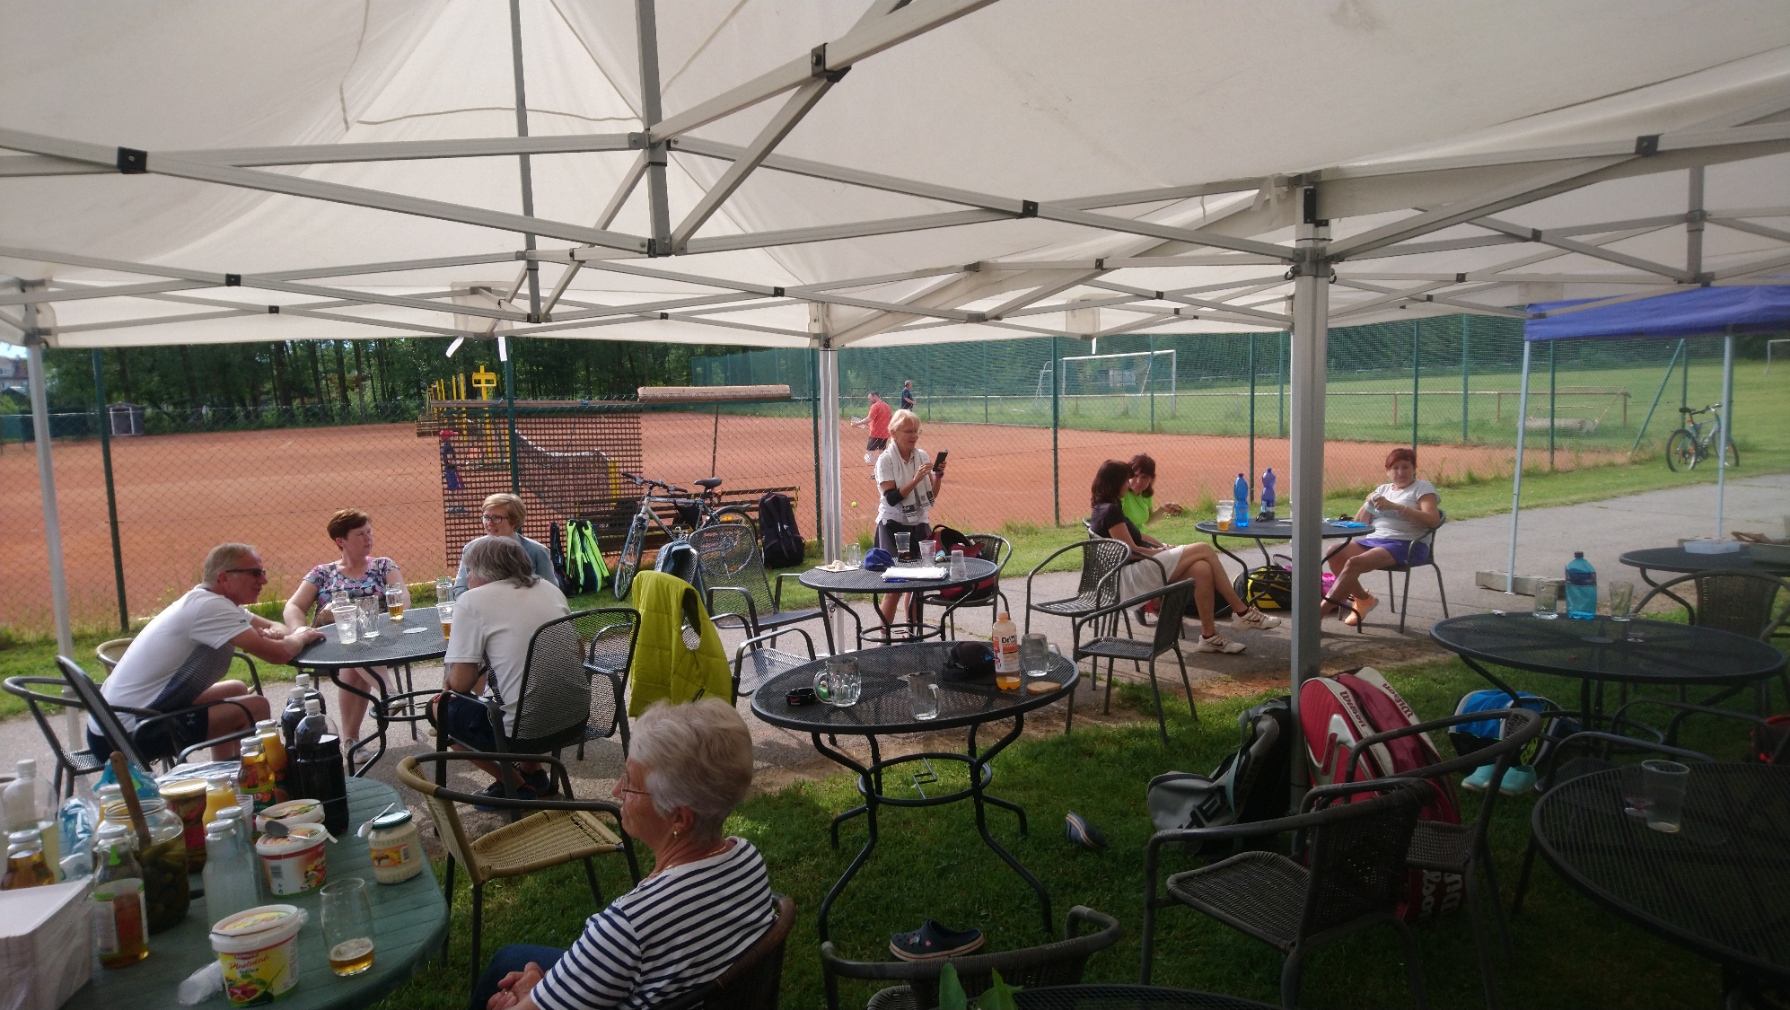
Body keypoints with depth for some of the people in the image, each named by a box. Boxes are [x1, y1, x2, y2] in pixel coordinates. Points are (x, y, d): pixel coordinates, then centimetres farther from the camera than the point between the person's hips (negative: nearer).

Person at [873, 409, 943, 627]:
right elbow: (892, 498, -19)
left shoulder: (922, 456, 4)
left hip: (919, 525, 5)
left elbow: (932, 496, 5)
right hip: (894, 527, -5)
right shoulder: (886, 460, -10)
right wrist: (916, 479, -26)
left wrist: (938, 476, -11)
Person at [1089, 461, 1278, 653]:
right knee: (1204, 550, -11)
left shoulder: (1105, 509, 16)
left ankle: (1209, 636, -8)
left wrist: (1162, 547, 10)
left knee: (1202, 568, -10)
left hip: (1134, 574, 10)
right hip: (1129, 576, -10)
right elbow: (1131, 551, -16)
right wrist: (1162, 551, -2)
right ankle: (1242, 612, -2)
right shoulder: (1110, 511, -15)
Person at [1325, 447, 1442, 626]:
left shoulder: (1423, 487, 6)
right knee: (1334, 553, -21)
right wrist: (1368, 504, -2)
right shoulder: (1382, 489, 22)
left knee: (1354, 563, -31)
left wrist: (1394, 506, -20)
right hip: (1374, 540, 7)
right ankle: (1362, 599, -1)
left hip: (1406, 545, -7)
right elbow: (1359, 523, 19)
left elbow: (1433, 520, -13)